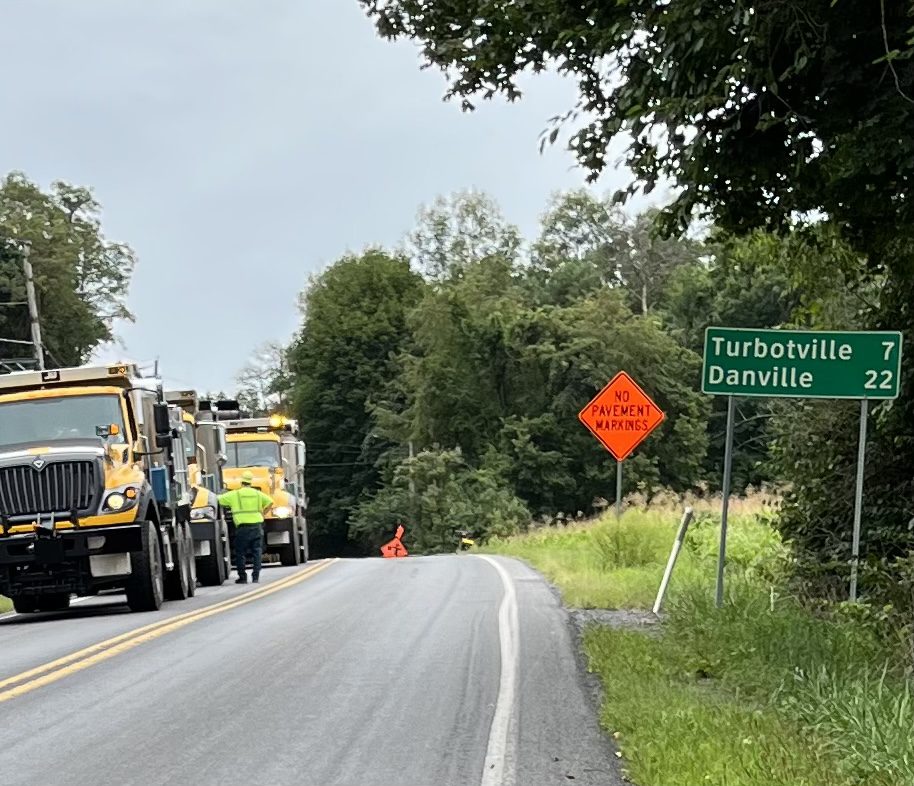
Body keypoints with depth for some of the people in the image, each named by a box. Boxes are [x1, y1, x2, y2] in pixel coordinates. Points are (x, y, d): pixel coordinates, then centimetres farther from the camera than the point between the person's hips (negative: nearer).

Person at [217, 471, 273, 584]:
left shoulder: (234, 494, 1)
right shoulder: (257, 493, 9)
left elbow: (218, 500, 3)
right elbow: (270, 502, 10)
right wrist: (262, 512, 23)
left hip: (243, 527, -3)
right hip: (257, 526, 3)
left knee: (240, 553, 7)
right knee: (257, 552, 8)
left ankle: (242, 577, 6)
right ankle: (256, 576, 4)